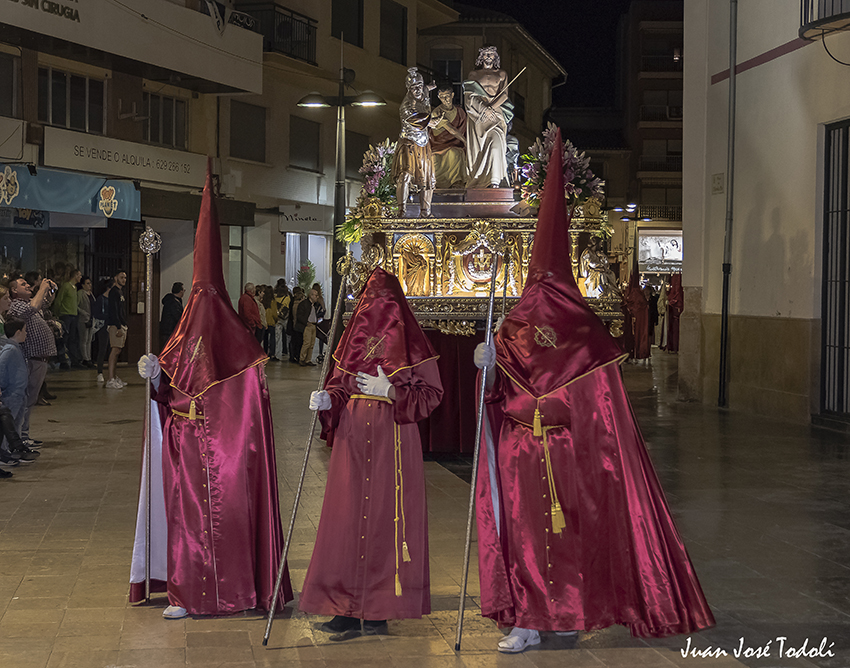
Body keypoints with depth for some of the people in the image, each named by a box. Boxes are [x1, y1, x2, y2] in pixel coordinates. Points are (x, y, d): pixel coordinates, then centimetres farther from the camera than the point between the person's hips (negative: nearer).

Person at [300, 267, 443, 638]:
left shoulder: (411, 344, -1)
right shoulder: (353, 339, 12)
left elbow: (431, 395, -4)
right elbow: (339, 386, 16)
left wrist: (390, 391, -16)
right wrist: (327, 399, -6)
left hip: (392, 443, -4)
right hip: (352, 441, 4)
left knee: (385, 519, -3)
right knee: (346, 519, 0)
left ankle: (379, 609, 6)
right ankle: (348, 610, 5)